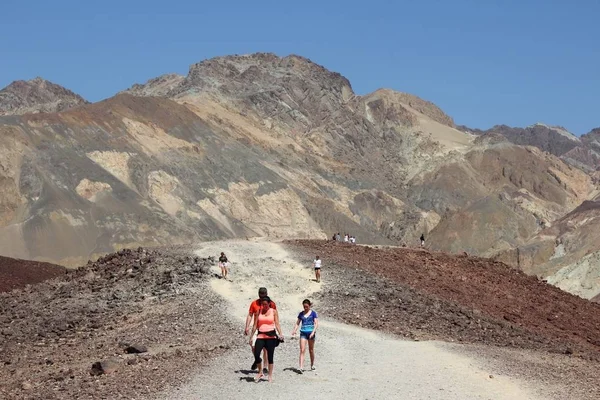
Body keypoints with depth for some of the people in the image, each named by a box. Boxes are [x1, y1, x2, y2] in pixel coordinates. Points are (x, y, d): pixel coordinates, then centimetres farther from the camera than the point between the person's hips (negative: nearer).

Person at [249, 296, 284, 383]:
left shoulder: (273, 311, 5)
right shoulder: (259, 312, 9)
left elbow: (277, 324, 1)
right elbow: (255, 325, 11)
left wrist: (280, 334, -12)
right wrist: (251, 337, 10)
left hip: (271, 336, -2)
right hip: (260, 336, 2)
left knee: (270, 356, 1)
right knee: (256, 354, -10)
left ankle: (270, 375, 10)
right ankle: (260, 372, 10)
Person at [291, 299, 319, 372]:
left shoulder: (313, 313, 0)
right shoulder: (301, 314, 9)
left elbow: (316, 324, -5)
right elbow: (297, 323, 13)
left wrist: (313, 332, -18)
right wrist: (294, 331, -4)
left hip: (310, 333, -2)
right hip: (303, 333, 2)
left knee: (311, 350, 10)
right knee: (302, 350, -10)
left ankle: (312, 365, 28)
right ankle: (301, 367, -17)